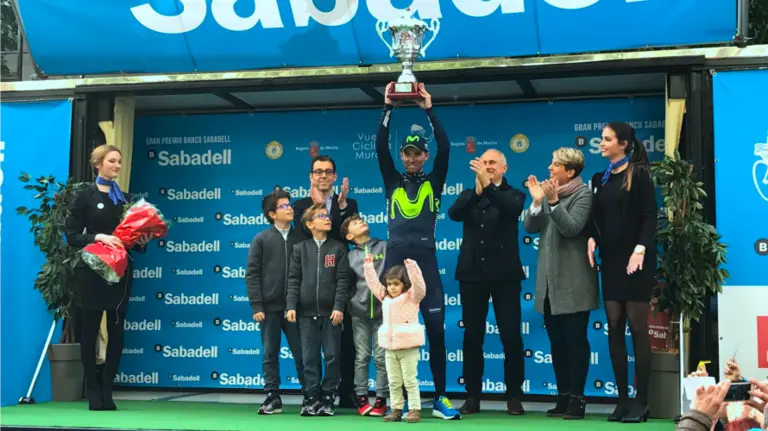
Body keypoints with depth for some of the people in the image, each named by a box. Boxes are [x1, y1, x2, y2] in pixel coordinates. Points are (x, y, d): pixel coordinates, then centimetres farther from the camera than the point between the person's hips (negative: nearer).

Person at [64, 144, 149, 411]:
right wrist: (99, 237, -21)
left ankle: (107, 391, 10)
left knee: (116, 331, 3)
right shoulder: (85, 196, 0)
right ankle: (93, 392, 12)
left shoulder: (126, 198, 13)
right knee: (90, 331, 2)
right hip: (92, 272, -4)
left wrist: (142, 241, -8)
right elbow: (72, 236, -6)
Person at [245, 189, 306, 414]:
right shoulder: (261, 239, 5)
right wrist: (256, 306, -7)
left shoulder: (301, 238, 7)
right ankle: (273, 398, 10)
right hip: (270, 307, 0)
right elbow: (252, 274, 1)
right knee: (270, 354, 4)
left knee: (301, 353, 1)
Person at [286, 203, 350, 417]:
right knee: (309, 358, 3)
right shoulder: (300, 248, 9)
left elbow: (342, 280, -1)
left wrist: (339, 307, -10)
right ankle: (311, 399, 8)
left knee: (332, 357, 0)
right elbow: (293, 279, 5)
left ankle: (328, 399, 7)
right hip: (307, 312, 1)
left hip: (331, 312, -1)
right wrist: (291, 306, -5)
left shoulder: (338, 248, 6)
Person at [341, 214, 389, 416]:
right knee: (362, 357, 4)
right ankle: (362, 398, 10)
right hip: (359, 311, 2)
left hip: (383, 309, -1)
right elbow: (346, 283, 13)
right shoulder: (350, 256, 10)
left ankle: (381, 399, 6)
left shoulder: (385, 247, 5)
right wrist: (349, 303, 1)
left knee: (381, 357, 0)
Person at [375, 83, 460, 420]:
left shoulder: (434, 182, 9)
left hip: (425, 259, -1)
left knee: (435, 329, -2)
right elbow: (381, 146, 1)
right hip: (395, 258, 1)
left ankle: (440, 399, 5)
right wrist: (388, 108, -4)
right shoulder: (393, 182, 11)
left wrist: (429, 110, -5)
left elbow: (444, 147, -3)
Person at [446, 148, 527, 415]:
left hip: (504, 274, -2)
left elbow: (513, 209, -19)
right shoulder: (469, 195, 12)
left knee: (511, 336, -2)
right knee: (472, 337, 6)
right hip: (472, 273, 2)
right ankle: (473, 396, 13)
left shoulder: (513, 195, 5)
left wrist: (488, 185, -28)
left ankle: (514, 396, 8)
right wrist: (477, 190, -23)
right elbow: (453, 213, -9)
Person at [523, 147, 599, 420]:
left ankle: (577, 398, 1)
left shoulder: (583, 194, -6)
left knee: (575, 340, -3)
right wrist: (537, 201, -8)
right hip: (549, 279, 7)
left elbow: (572, 228, -17)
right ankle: (563, 397, 15)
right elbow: (529, 227, 6)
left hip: (573, 282, -7)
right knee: (557, 341, 9)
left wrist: (553, 201, -23)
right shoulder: (548, 191, 12)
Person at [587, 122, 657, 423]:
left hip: (635, 259, -6)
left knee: (637, 327, -5)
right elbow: (597, 217, 13)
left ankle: (641, 401, -1)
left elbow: (649, 215, -9)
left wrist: (640, 249, -20)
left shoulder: (638, 174, -4)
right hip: (610, 260, 6)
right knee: (614, 327, 3)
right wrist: (592, 239, -6)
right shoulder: (600, 179, 13)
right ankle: (622, 399, 8)